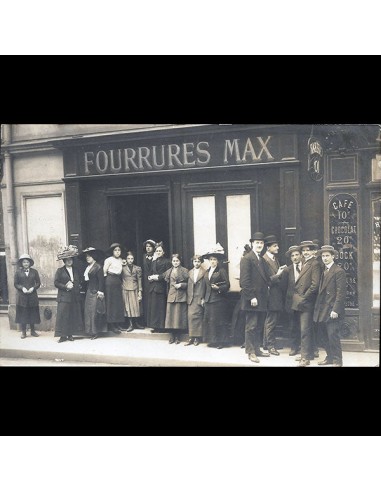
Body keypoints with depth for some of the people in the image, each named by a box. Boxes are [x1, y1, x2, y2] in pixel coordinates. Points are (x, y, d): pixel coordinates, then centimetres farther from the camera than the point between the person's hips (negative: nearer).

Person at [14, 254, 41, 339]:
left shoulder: (34, 271, 6)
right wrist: (22, 288, -14)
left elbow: (38, 283, 6)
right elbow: (16, 284, 2)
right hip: (21, 296, -1)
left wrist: (33, 288, -11)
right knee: (22, 314, 0)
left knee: (33, 313, 5)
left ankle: (32, 331, 16)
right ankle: (23, 331, 9)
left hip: (32, 296, 1)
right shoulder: (18, 272, 3)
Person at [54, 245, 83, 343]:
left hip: (75, 297, 4)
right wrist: (65, 286, -14)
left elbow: (79, 281, 21)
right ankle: (63, 335, -2)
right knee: (63, 316, -7)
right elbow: (56, 283, -3)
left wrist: (78, 286, 0)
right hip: (64, 297, -4)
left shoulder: (76, 270, 15)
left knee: (74, 315, 4)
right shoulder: (60, 271, 3)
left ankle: (70, 334, 13)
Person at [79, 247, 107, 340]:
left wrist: (100, 291, -17)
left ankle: (96, 332, 2)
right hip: (88, 291, 8)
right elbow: (85, 280, 16)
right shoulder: (87, 267, 15)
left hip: (95, 292, -8)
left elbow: (101, 280, -13)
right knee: (88, 311, 6)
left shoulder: (98, 267, -8)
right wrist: (85, 289, 10)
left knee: (94, 311, -6)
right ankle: (91, 330, 13)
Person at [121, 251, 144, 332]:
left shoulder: (137, 268, 6)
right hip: (126, 290, -1)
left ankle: (136, 323, 11)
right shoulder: (123, 268, 2)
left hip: (134, 290, 1)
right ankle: (131, 324, 2)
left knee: (135, 306, 0)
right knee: (128, 307, -1)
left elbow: (139, 280, 4)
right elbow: (121, 279, 5)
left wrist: (140, 291, 0)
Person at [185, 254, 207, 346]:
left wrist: (203, 298, -8)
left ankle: (197, 337, 6)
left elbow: (206, 286, -4)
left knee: (197, 317, -4)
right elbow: (188, 286, 13)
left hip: (199, 298, -4)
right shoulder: (190, 272, 15)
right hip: (191, 298, 4)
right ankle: (192, 337, 6)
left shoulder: (204, 272, -1)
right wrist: (188, 297, 6)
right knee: (190, 316, 0)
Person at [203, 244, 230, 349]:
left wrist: (218, 288, -19)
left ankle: (220, 341, 5)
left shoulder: (222, 271, -4)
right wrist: (204, 299, 15)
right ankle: (212, 340, 14)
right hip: (208, 300, 6)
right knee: (209, 320, 6)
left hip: (218, 300, -6)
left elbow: (227, 285, -6)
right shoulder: (207, 272, 15)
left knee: (218, 321, -4)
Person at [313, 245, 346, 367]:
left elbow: (341, 292, -14)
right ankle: (329, 357, 23)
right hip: (322, 311, 8)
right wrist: (317, 309, 12)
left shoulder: (338, 271, -8)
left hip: (332, 310, -8)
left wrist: (335, 310, -19)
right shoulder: (323, 271, 16)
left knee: (333, 336, -6)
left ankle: (337, 360, 5)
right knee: (325, 337, 12)